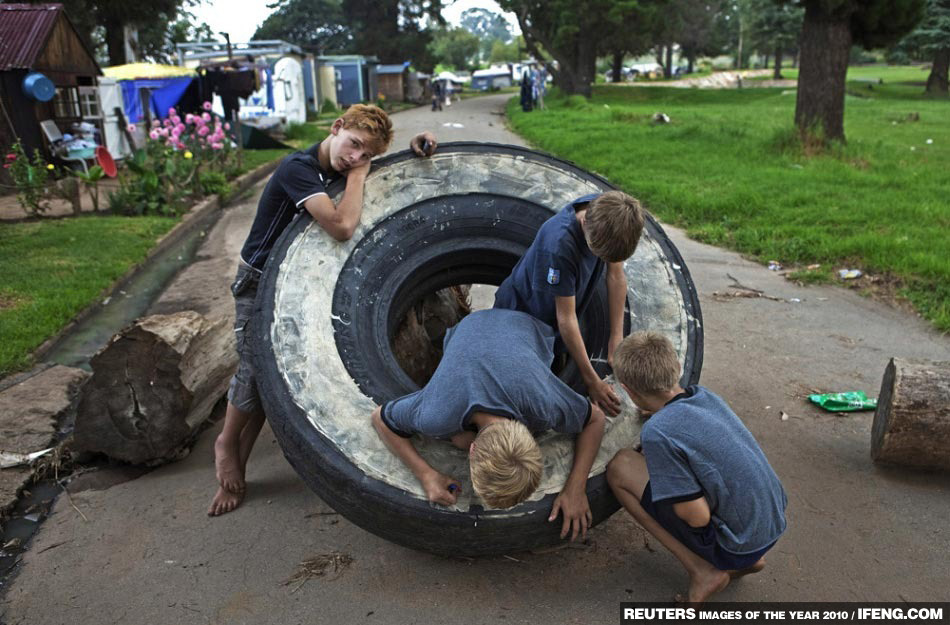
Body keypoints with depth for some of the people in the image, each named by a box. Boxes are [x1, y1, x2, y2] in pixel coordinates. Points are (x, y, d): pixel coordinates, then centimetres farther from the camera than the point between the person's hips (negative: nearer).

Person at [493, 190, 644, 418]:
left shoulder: (609, 214, -23)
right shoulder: (559, 244, -41)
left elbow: (616, 276, -9)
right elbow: (566, 318, -32)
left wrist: (616, 337, -14)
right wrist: (592, 381, -26)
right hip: (521, 312, -6)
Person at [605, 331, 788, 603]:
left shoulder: (657, 432, -23)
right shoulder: (705, 395, 0)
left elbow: (698, 517, -20)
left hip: (737, 546, -7)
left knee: (620, 467, -7)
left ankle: (702, 571, -3)